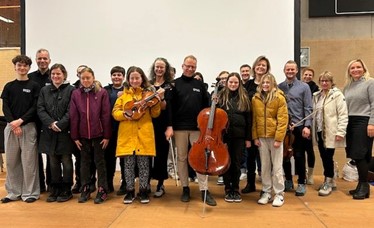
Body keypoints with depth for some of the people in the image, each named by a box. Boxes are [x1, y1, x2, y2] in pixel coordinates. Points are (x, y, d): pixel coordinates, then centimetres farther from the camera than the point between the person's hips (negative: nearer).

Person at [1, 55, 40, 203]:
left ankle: (30, 192, 9)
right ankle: (13, 192, 19)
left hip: (28, 127, -3)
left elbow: (35, 107, -4)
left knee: (29, 161, -1)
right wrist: (13, 124, -10)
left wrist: (20, 120, -15)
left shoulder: (34, 86, 3)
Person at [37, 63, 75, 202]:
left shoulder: (71, 90, -3)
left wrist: (60, 124, -17)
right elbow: (40, 109, 3)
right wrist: (51, 123, -11)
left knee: (66, 162, 5)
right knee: (53, 163, 11)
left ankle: (66, 191, 17)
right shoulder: (44, 90, 11)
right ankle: (55, 190, 24)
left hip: (65, 132, -4)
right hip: (49, 132, 4)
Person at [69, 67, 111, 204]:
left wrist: (107, 135, -8)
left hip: (99, 134, -2)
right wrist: (75, 136, -1)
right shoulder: (76, 94, 2)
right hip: (83, 135, 3)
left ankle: (102, 191, 16)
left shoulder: (102, 93, -5)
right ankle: (85, 190, 24)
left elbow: (106, 115, -6)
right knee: (85, 162, 12)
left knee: (100, 162, 7)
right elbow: (73, 116, 1)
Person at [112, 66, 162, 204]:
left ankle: (143, 191, 17)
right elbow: (115, 112, 6)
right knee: (129, 164, 5)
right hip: (127, 134, 1)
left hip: (144, 134, -1)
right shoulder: (123, 94, 10)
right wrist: (124, 114, -13)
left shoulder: (149, 93, 7)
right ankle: (130, 191, 18)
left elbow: (155, 114, 5)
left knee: (144, 164, 4)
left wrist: (156, 103, -12)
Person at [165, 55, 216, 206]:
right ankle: (185, 189, 20)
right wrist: (169, 126, -10)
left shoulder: (200, 85, 8)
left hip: (197, 127, 1)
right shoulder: (175, 84, 2)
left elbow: (206, 106, 10)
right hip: (180, 127, -1)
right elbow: (170, 106, -2)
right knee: (182, 158, 7)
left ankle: (204, 190, 6)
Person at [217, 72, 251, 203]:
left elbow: (248, 119, 5)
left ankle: (236, 189, 22)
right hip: (224, 134, -1)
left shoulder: (244, 98, 5)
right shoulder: (221, 96, 2)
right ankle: (227, 189, 20)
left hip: (239, 135, 1)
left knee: (236, 162, 9)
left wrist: (248, 138, 2)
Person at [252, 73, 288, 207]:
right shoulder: (255, 99, 5)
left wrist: (278, 138, -14)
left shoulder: (279, 97, -5)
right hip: (261, 137, 3)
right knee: (265, 166, 10)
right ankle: (266, 192, 21)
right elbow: (254, 119, 7)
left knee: (277, 166, 4)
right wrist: (255, 137, 1)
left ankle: (279, 194, 15)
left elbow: (283, 119, -9)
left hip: (275, 136, -3)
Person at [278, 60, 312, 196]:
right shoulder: (279, 87, 7)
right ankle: (288, 181, 25)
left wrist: (307, 126, -11)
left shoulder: (304, 87, 1)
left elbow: (308, 108, -3)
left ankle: (301, 183, 16)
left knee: (299, 156, 2)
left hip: (298, 126, -2)